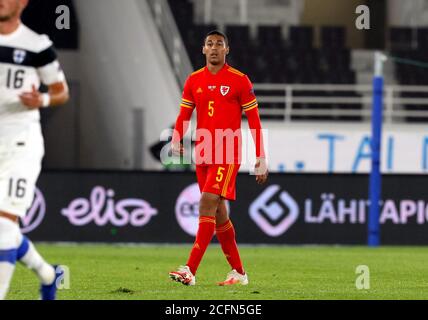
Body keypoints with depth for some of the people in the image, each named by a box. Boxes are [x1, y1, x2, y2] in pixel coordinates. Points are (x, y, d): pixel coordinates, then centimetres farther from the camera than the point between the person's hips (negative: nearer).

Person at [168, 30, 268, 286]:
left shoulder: (239, 80, -3)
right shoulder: (194, 80, 10)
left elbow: (254, 120, -1)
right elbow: (184, 116, 11)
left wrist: (261, 159, -3)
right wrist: (176, 142, -9)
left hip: (227, 156, -6)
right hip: (203, 155, 6)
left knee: (208, 204, -19)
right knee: (218, 213, 10)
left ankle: (190, 271, -24)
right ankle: (239, 272, 21)